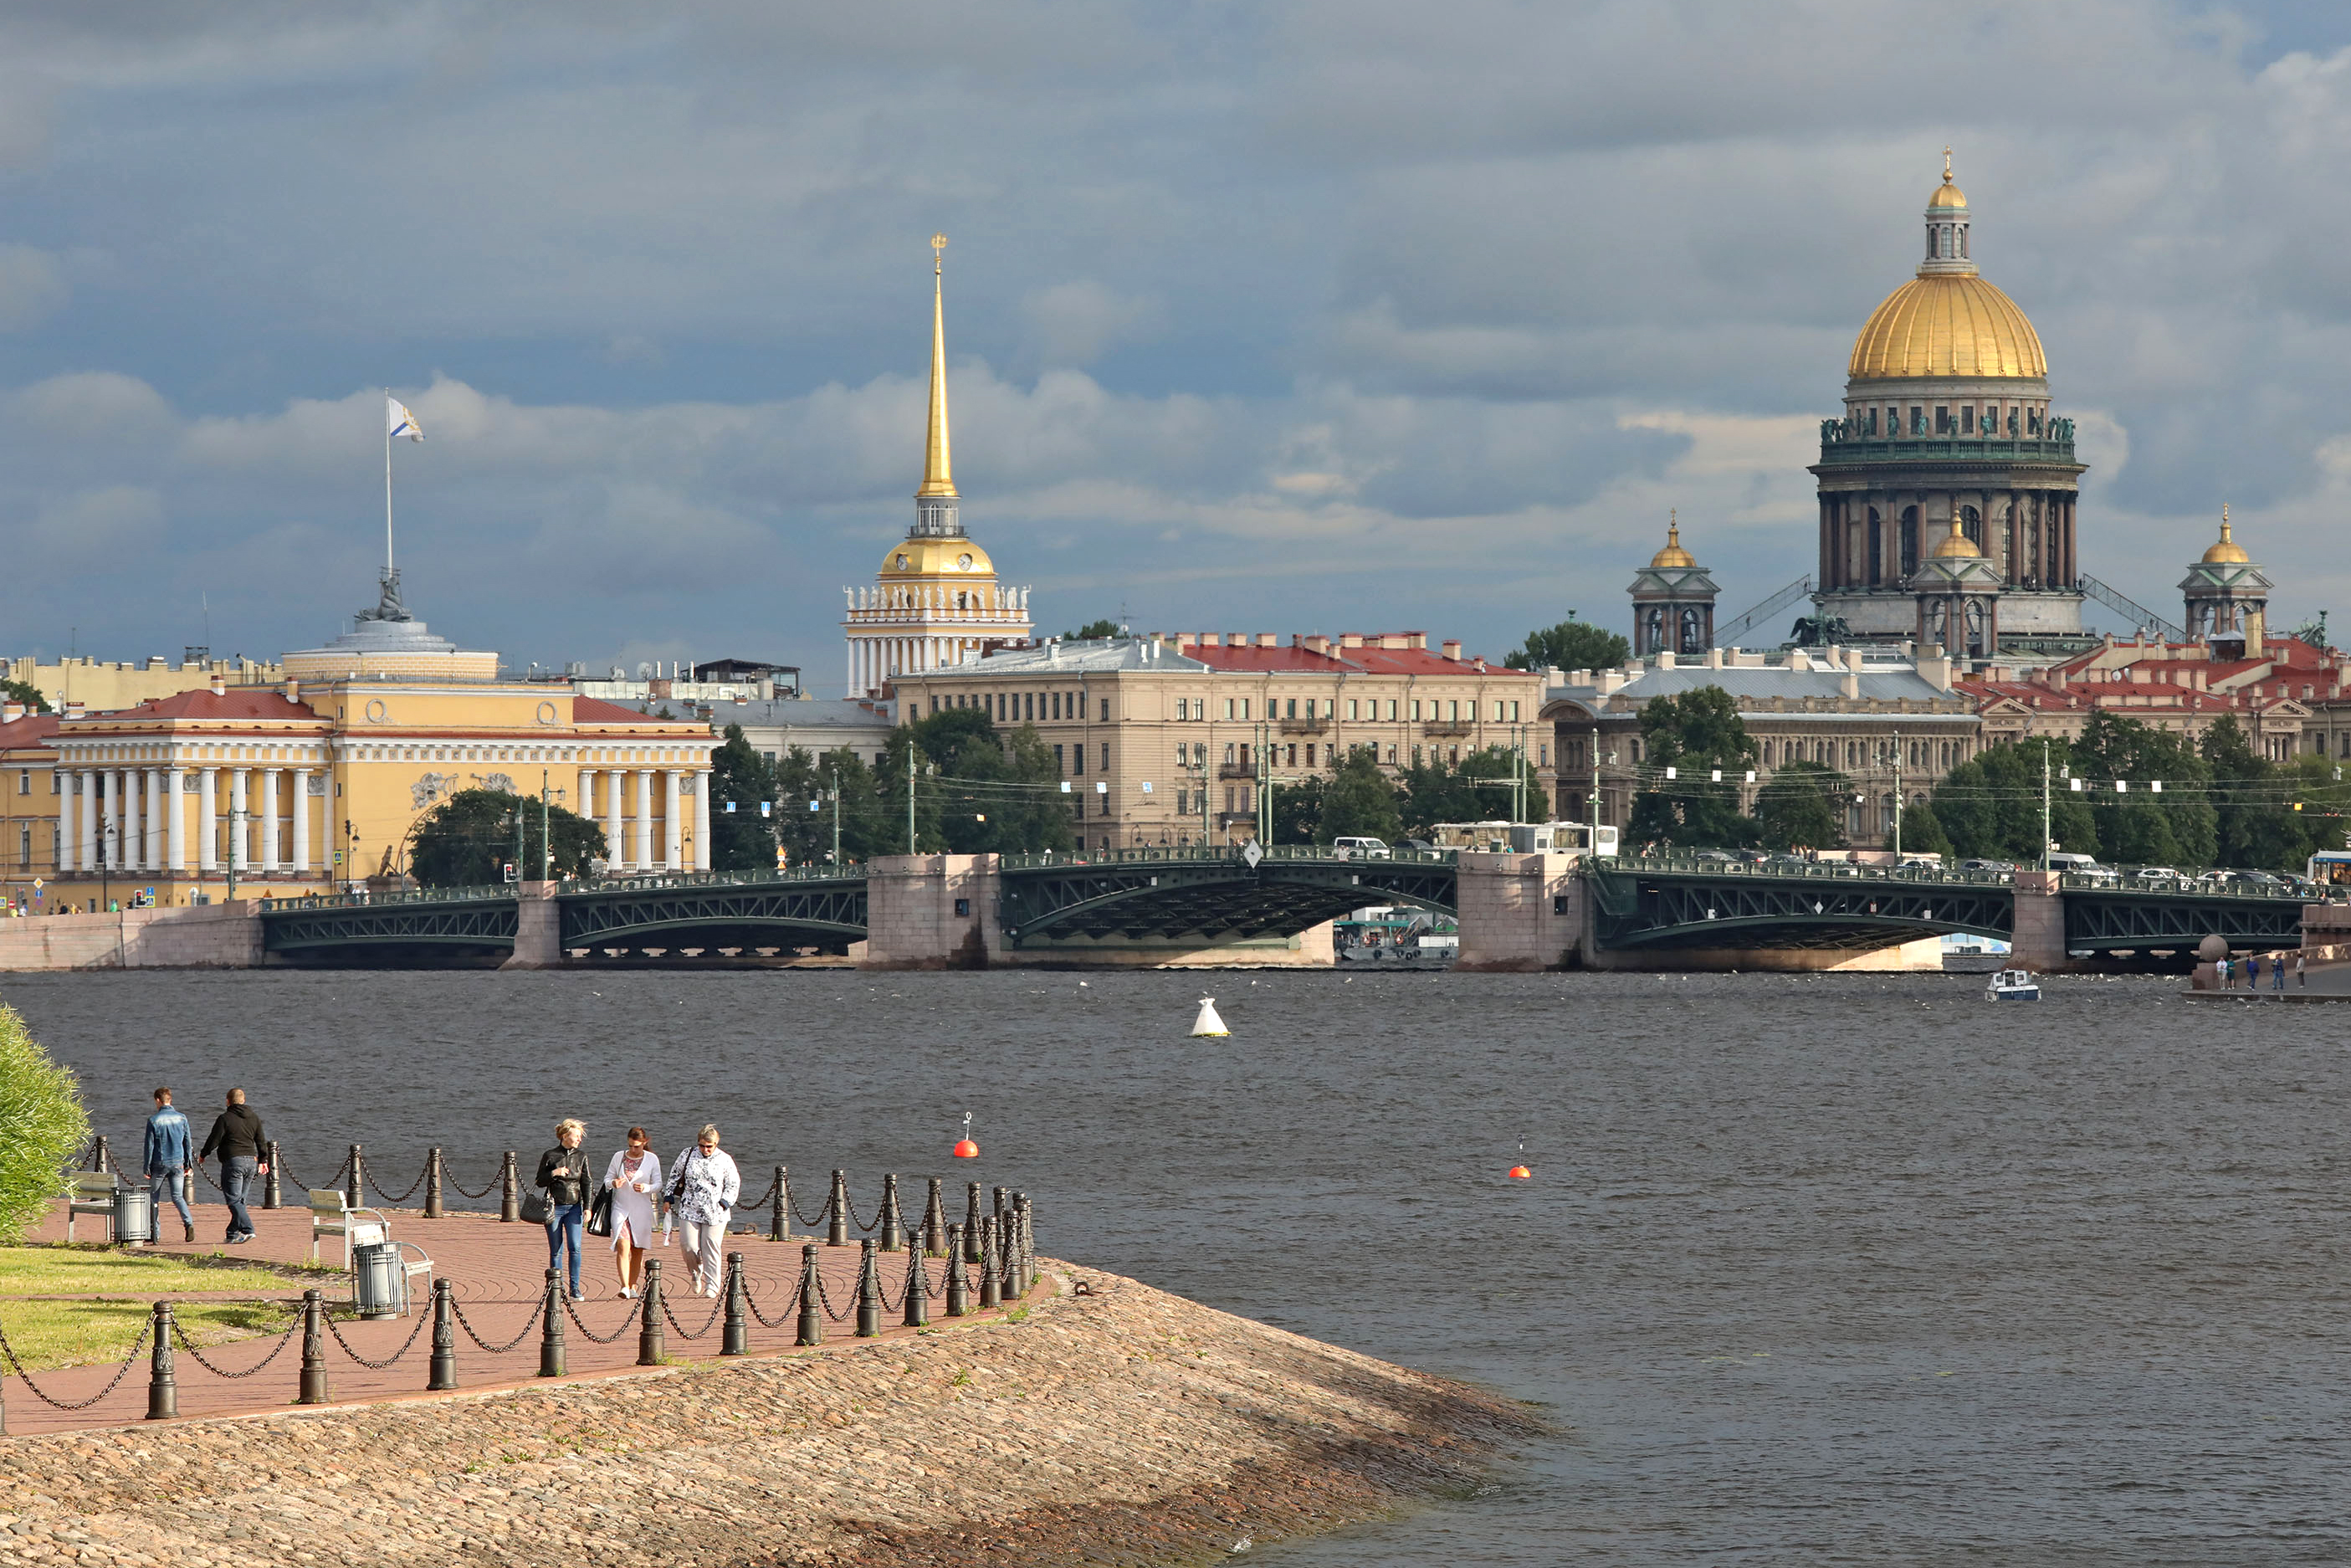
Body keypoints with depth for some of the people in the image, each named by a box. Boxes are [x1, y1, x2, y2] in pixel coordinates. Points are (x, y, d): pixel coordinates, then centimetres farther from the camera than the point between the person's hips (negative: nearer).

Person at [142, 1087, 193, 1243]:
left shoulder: (154, 1120, -9)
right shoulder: (181, 1118, 2)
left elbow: (149, 1145, -7)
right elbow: (187, 1142, 7)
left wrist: (146, 1167, -1)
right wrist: (188, 1163, 15)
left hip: (159, 1163, -3)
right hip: (177, 1163, 3)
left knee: (153, 1197, 11)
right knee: (178, 1196, 6)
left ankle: (155, 1231, 11)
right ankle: (189, 1223, -17)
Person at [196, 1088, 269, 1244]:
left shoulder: (225, 1119, -7)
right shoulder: (254, 1119, 12)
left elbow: (214, 1140, -5)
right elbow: (261, 1142, 18)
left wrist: (203, 1155, 12)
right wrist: (263, 1161, 31)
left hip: (233, 1161, -7)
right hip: (251, 1161, 7)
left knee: (233, 1199, -8)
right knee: (240, 1200, 13)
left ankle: (248, 1230, -22)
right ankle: (233, 1234, 16)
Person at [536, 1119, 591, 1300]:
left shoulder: (581, 1158, 8)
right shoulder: (550, 1156, 2)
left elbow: (586, 1183, 8)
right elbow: (540, 1181, 4)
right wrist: (553, 1174, -15)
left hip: (574, 1207, 1)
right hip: (555, 1208, -1)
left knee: (575, 1247, -11)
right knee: (556, 1250, 0)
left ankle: (575, 1288, -6)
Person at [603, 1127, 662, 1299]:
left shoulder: (652, 1159, 1)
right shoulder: (619, 1157, 3)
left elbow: (658, 1185, 3)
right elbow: (607, 1178, 8)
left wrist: (646, 1188, -19)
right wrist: (614, 1183, -15)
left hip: (642, 1210, 1)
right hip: (621, 1208, -1)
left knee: (638, 1250, 6)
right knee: (623, 1246, -16)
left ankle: (632, 1286, 20)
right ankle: (624, 1286, -22)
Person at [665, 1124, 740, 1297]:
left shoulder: (725, 1160, 1)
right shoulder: (687, 1156, 5)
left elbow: (733, 1185, 7)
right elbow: (674, 1177, 16)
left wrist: (723, 1204, -5)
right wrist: (670, 1199, 11)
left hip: (715, 1214, -1)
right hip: (689, 1210, 1)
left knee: (711, 1250, -5)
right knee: (689, 1246, -6)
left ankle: (711, 1287, 3)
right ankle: (696, 1273, 24)